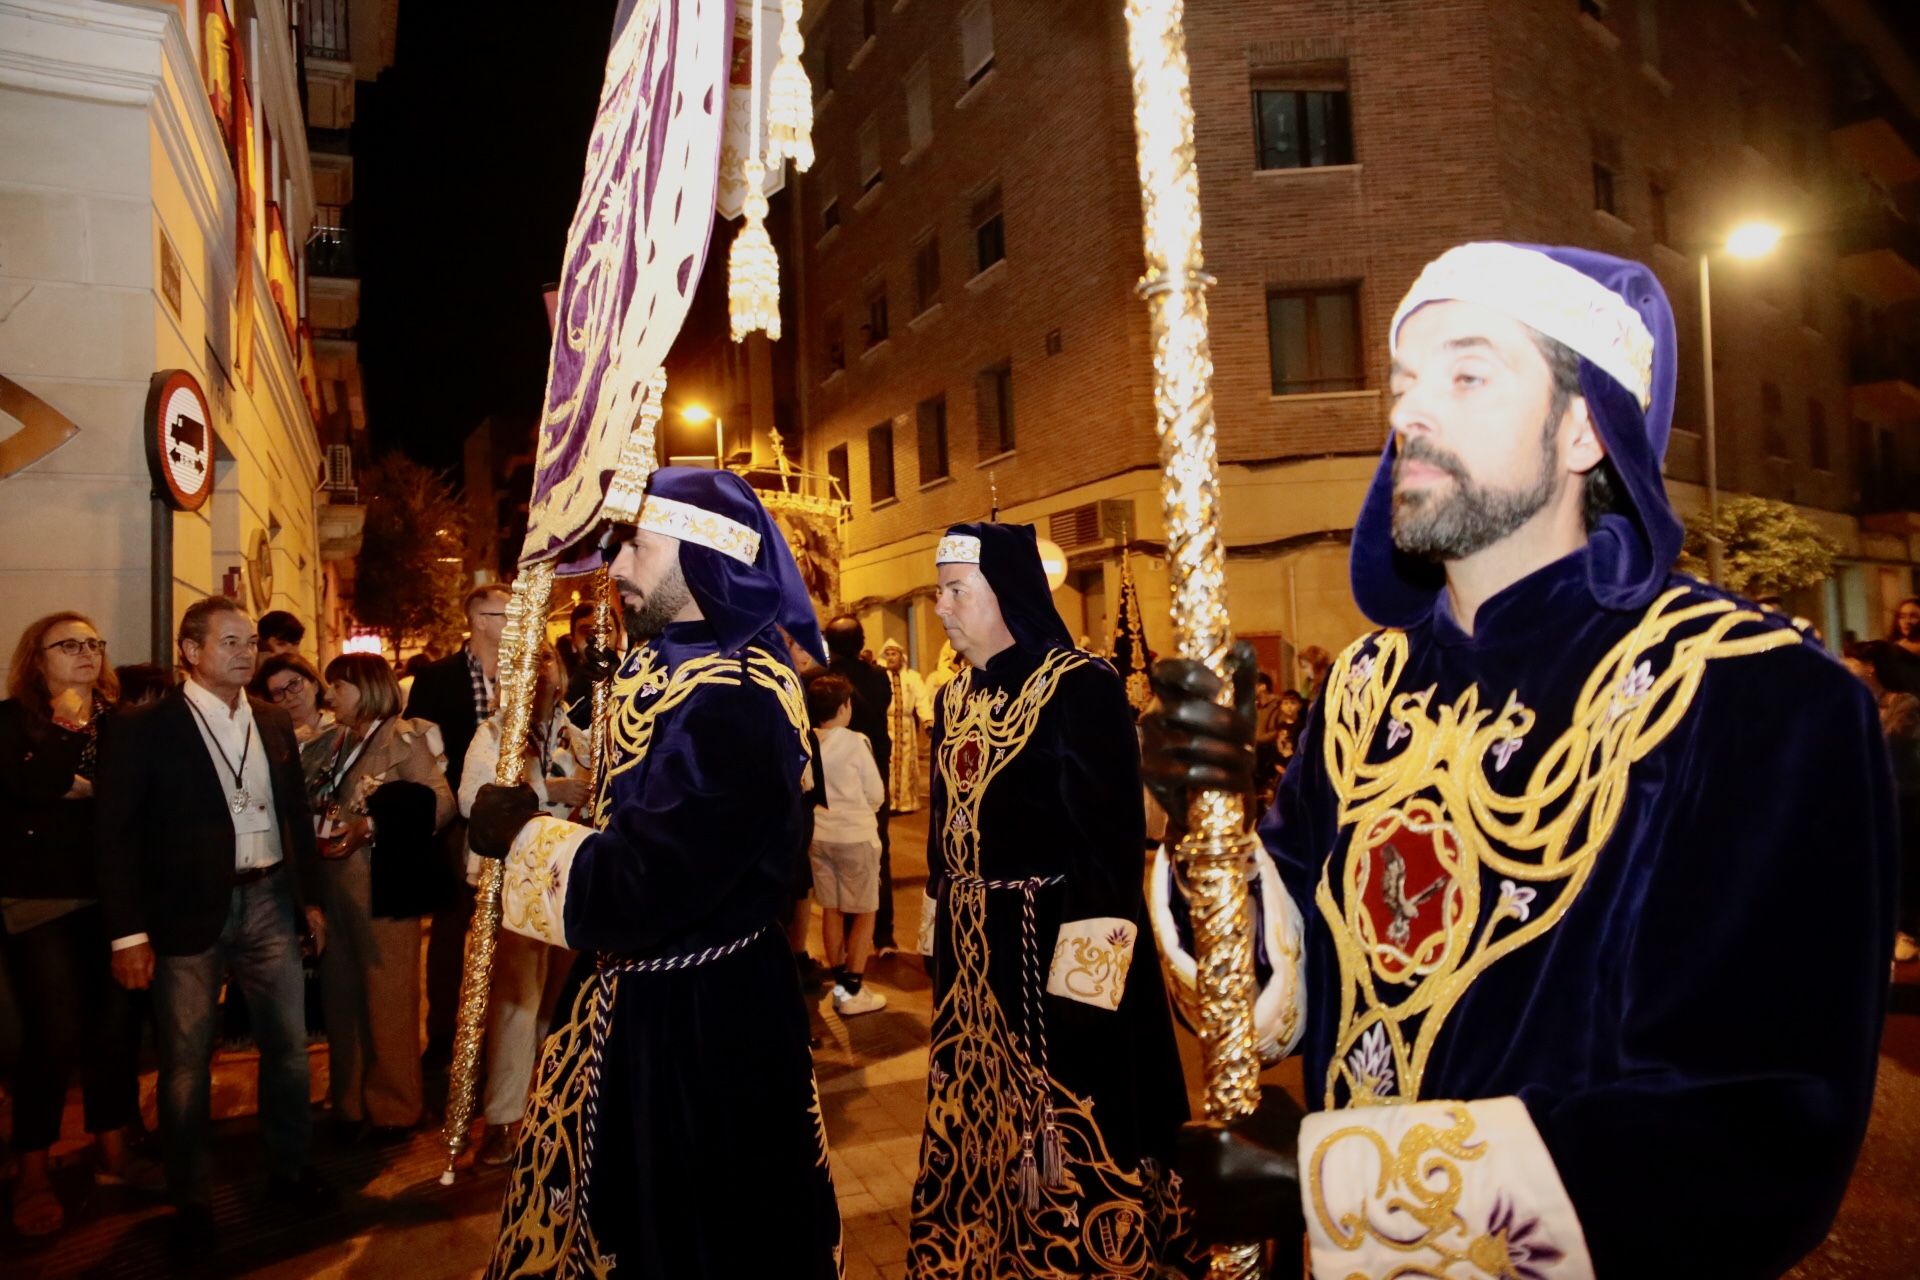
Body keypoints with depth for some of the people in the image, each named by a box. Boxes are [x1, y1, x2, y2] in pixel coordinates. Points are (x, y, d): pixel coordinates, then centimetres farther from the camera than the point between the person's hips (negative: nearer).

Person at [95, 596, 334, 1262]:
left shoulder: (274, 722, 8)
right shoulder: (142, 730, -6)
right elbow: (117, 836, -7)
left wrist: (310, 897, 13)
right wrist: (128, 932, -11)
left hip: (269, 903, 4)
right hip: (189, 912, -4)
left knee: (288, 1046, 12)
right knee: (187, 1064, 8)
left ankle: (289, 1169, 31)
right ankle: (192, 1201, 25)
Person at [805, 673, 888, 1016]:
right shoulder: (854, 742, -15)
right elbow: (876, 795, -7)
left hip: (818, 835, 5)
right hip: (855, 836, -5)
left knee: (831, 910, 14)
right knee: (863, 913, 6)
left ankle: (840, 985, 23)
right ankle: (853, 992, 8)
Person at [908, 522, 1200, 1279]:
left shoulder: (1083, 688, -14)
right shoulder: (956, 699, 8)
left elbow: (1114, 838, -17)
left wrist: (1089, 970, -20)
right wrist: (944, 933, 15)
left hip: (1056, 945, -7)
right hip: (975, 952, 7)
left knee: (1071, 1134, 5)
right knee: (985, 1125, 18)